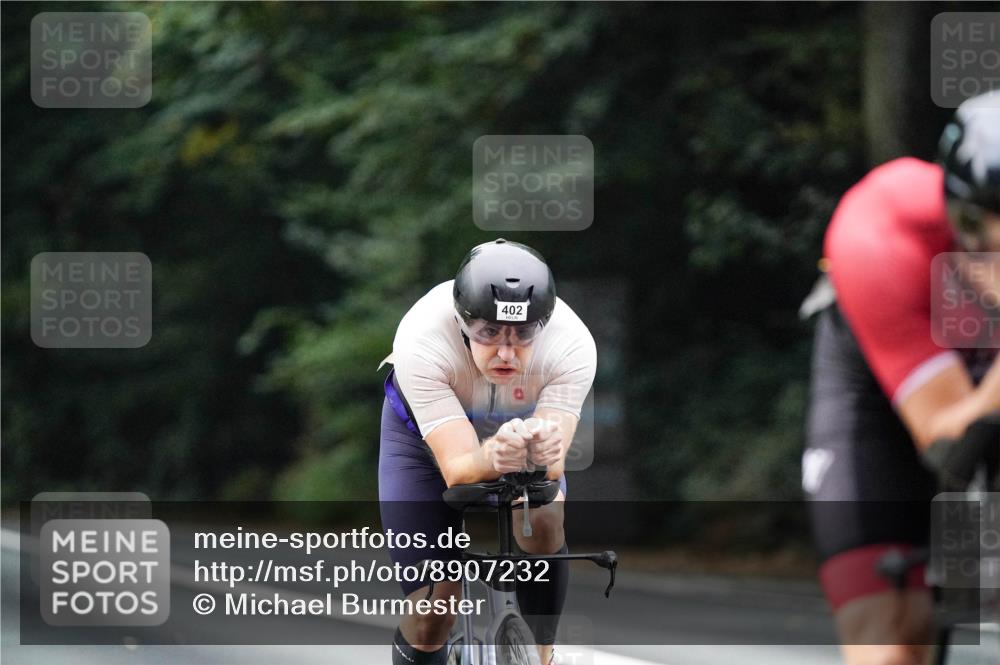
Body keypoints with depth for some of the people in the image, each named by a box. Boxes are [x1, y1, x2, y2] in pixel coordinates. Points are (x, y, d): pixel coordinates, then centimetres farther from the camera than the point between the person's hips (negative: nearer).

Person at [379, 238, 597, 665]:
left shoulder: (572, 345, -35)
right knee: (431, 621, -10)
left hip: (521, 427, 1)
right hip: (424, 434, -1)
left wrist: (545, 452, -63)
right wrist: (492, 457, -65)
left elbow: (553, 467, -39)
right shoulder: (421, 341, -40)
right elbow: (457, 470, -42)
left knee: (543, 525, -31)